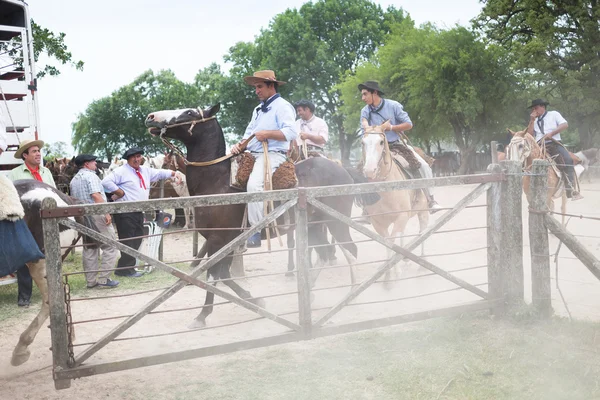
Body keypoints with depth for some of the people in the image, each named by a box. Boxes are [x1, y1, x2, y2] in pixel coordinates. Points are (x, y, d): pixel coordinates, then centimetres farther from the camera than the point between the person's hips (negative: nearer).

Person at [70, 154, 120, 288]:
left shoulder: (74, 180, 19)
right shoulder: (90, 175, -8)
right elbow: (96, 195, -20)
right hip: (96, 214, -9)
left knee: (89, 249, 12)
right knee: (110, 247, -4)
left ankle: (91, 281, 12)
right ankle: (103, 279, -9)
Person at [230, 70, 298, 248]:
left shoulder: (282, 106, -2)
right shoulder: (258, 109, 26)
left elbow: (292, 132, -16)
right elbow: (249, 132, 24)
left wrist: (267, 134, -21)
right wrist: (239, 144, 3)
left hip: (272, 155, -10)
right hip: (252, 154, 10)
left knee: (254, 183, -33)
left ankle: (255, 232, -31)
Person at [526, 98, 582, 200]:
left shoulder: (554, 114, 15)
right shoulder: (535, 121, 26)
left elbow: (565, 125, -1)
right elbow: (530, 135, 12)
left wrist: (551, 133, -12)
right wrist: (532, 121, 6)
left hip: (554, 144, -4)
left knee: (568, 160, -28)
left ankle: (571, 190, -33)